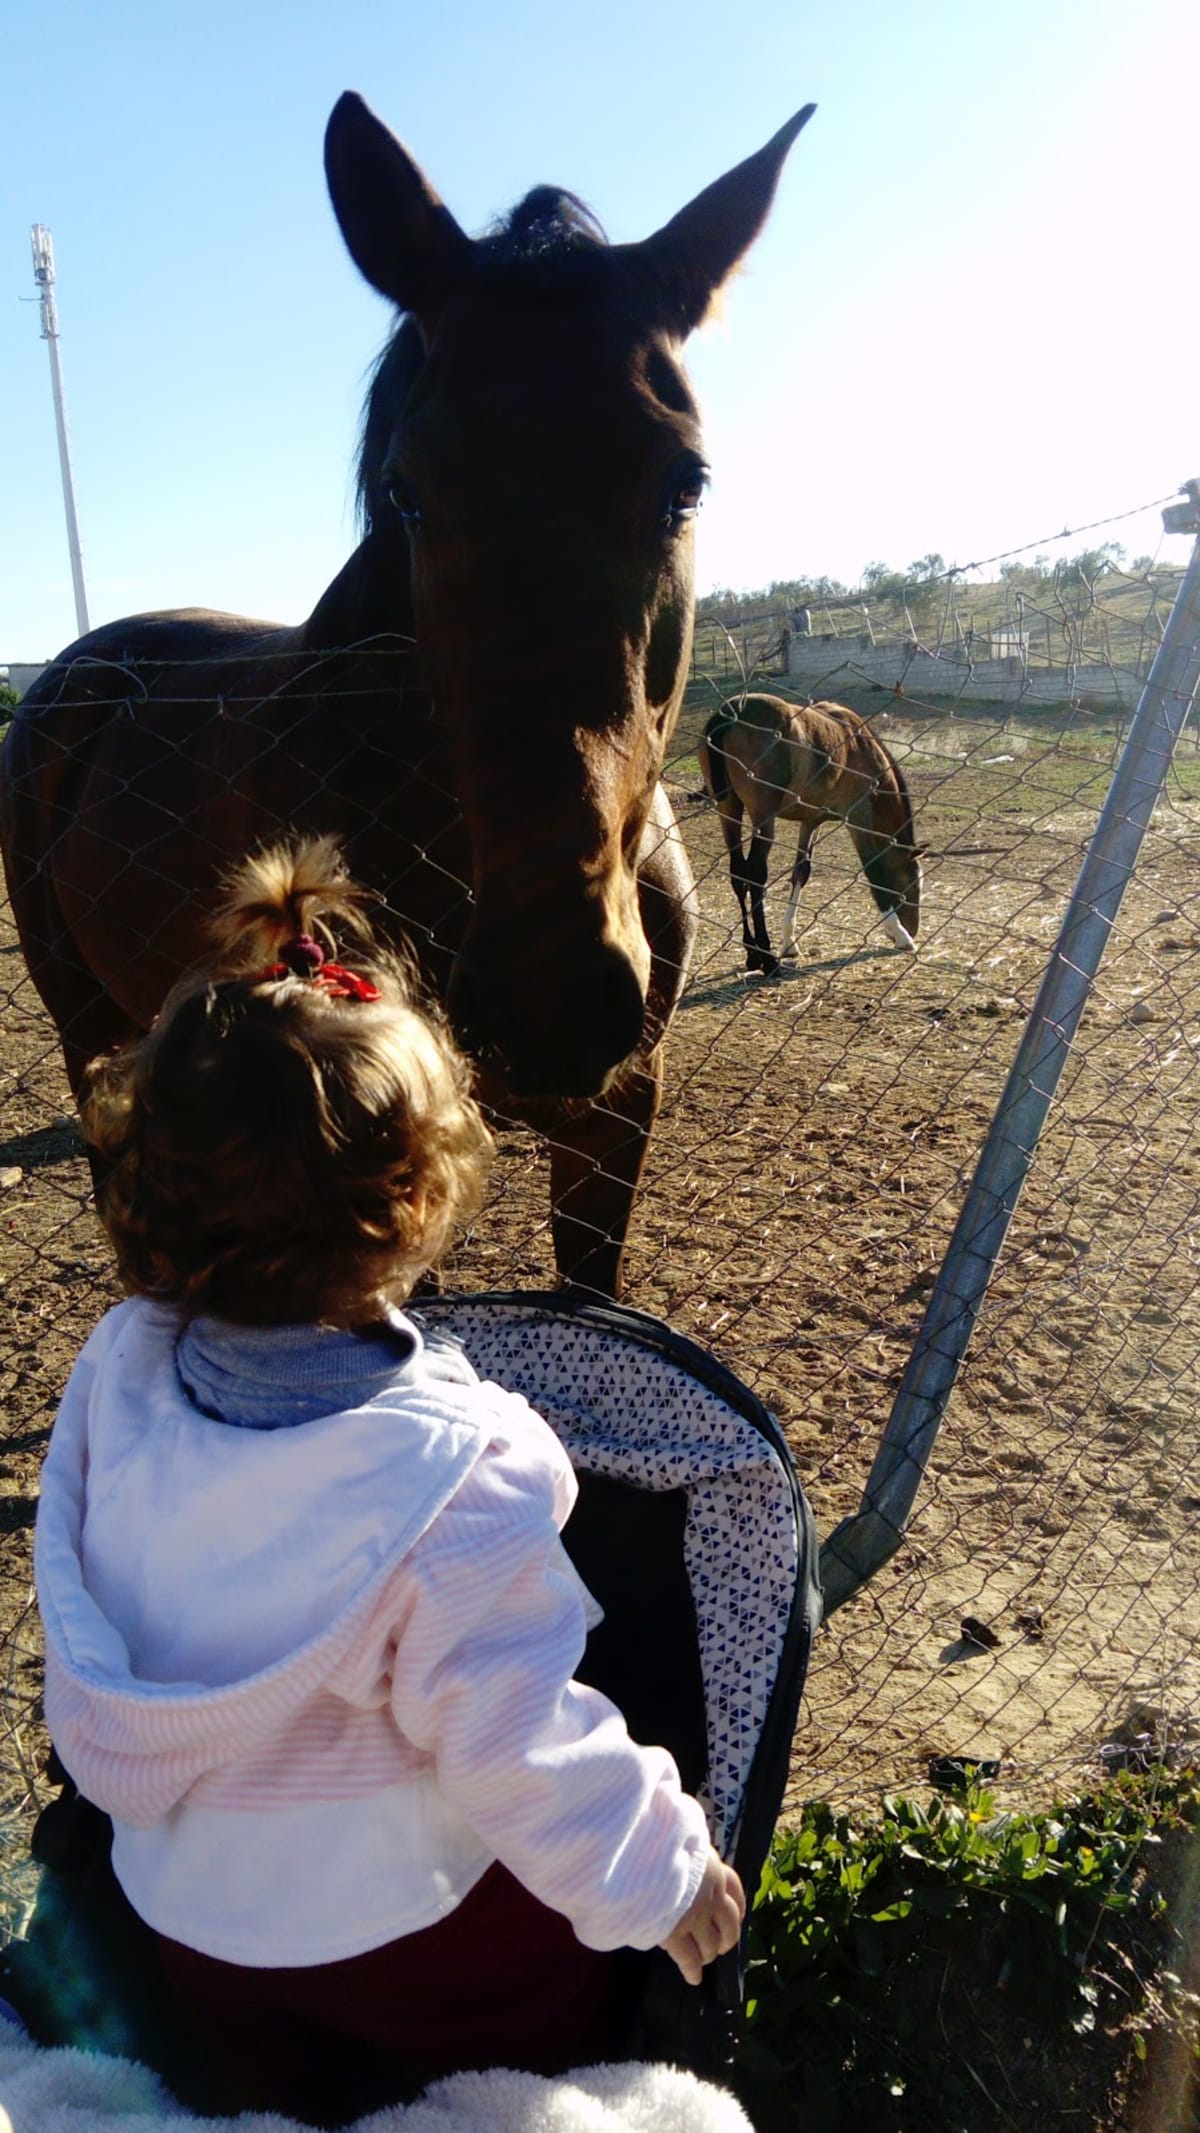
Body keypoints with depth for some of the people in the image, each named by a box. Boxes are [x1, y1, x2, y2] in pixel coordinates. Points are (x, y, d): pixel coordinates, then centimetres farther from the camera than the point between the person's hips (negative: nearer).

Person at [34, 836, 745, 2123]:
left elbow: (84, 1606, -3)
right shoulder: (454, 1479, -39)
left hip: (180, 1905, 5)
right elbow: (516, 1745, -27)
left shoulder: (118, 1368, -22)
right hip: (415, 1926, -4)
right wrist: (657, 1870, -9)